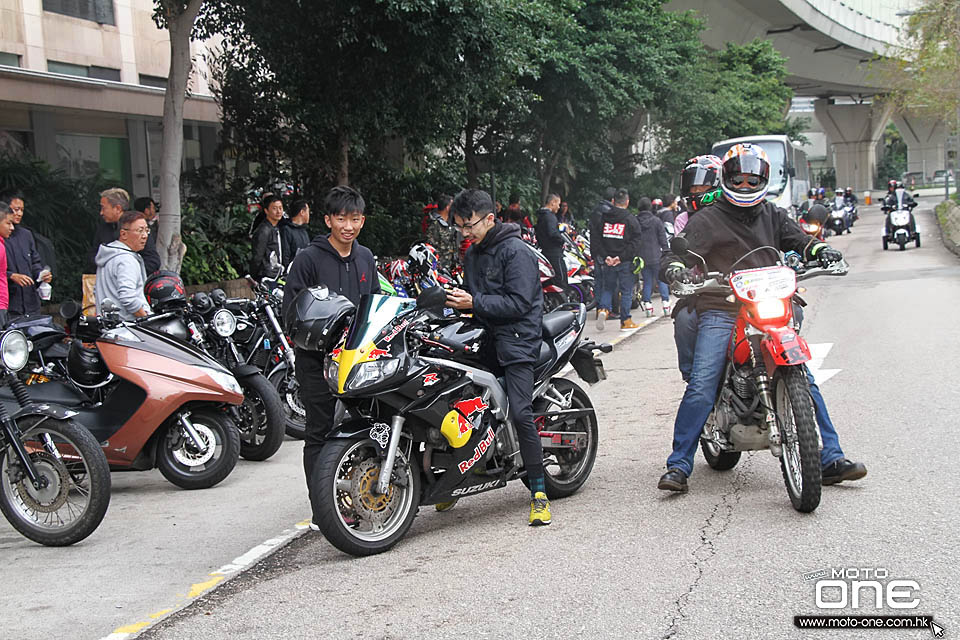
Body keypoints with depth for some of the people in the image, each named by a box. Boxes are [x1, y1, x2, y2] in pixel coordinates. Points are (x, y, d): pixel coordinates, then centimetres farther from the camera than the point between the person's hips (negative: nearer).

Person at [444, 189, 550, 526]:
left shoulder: (516, 252, -8)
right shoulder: (472, 254, 19)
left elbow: (519, 303, -15)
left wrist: (474, 303, -19)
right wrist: (456, 300, 4)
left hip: (515, 340, -8)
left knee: (520, 413, -16)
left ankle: (539, 493, -9)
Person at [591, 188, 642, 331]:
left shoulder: (602, 217, 4)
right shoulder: (631, 219, -4)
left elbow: (595, 239, -1)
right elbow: (635, 243, -12)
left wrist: (604, 256, -5)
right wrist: (621, 257, -14)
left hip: (607, 261, 3)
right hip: (626, 262, -3)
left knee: (608, 287, 17)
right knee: (626, 290, 6)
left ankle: (603, 309, -6)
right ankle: (625, 321, 9)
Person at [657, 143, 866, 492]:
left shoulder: (773, 216, 20)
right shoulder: (706, 220, 7)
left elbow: (799, 240, 16)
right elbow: (675, 255, -1)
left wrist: (822, 250, -7)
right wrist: (676, 270, -25)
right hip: (718, 313, -4)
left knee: (803, 380, -5)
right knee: (701, 387, -18)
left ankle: (830, 459, 4)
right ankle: (678, 466, -9)